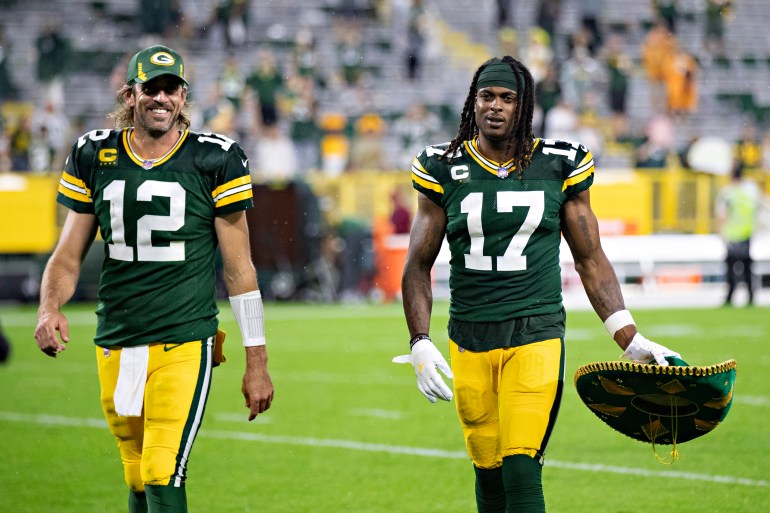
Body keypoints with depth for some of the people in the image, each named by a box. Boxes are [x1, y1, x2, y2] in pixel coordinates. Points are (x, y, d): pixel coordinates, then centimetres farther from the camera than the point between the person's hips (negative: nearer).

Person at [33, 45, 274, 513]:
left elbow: (239, 268, 1)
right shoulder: (95, 157, 8)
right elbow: (69, 254, 13)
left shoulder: (213, 161, -2)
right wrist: (50, 307, -9)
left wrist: (257, 361, 1)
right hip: (116, 346, 4)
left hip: (184, 343, -4)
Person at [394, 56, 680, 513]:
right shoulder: (446, 170, 4)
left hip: (537, 336, -2)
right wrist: (420, 343, -4)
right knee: (489, 472, 5)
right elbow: (418, 266, 9)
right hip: (470, 343, 2)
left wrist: (632, 340, 2)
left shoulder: (559, 166, 3)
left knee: (521, 471, -14)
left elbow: (591, 260, 9)